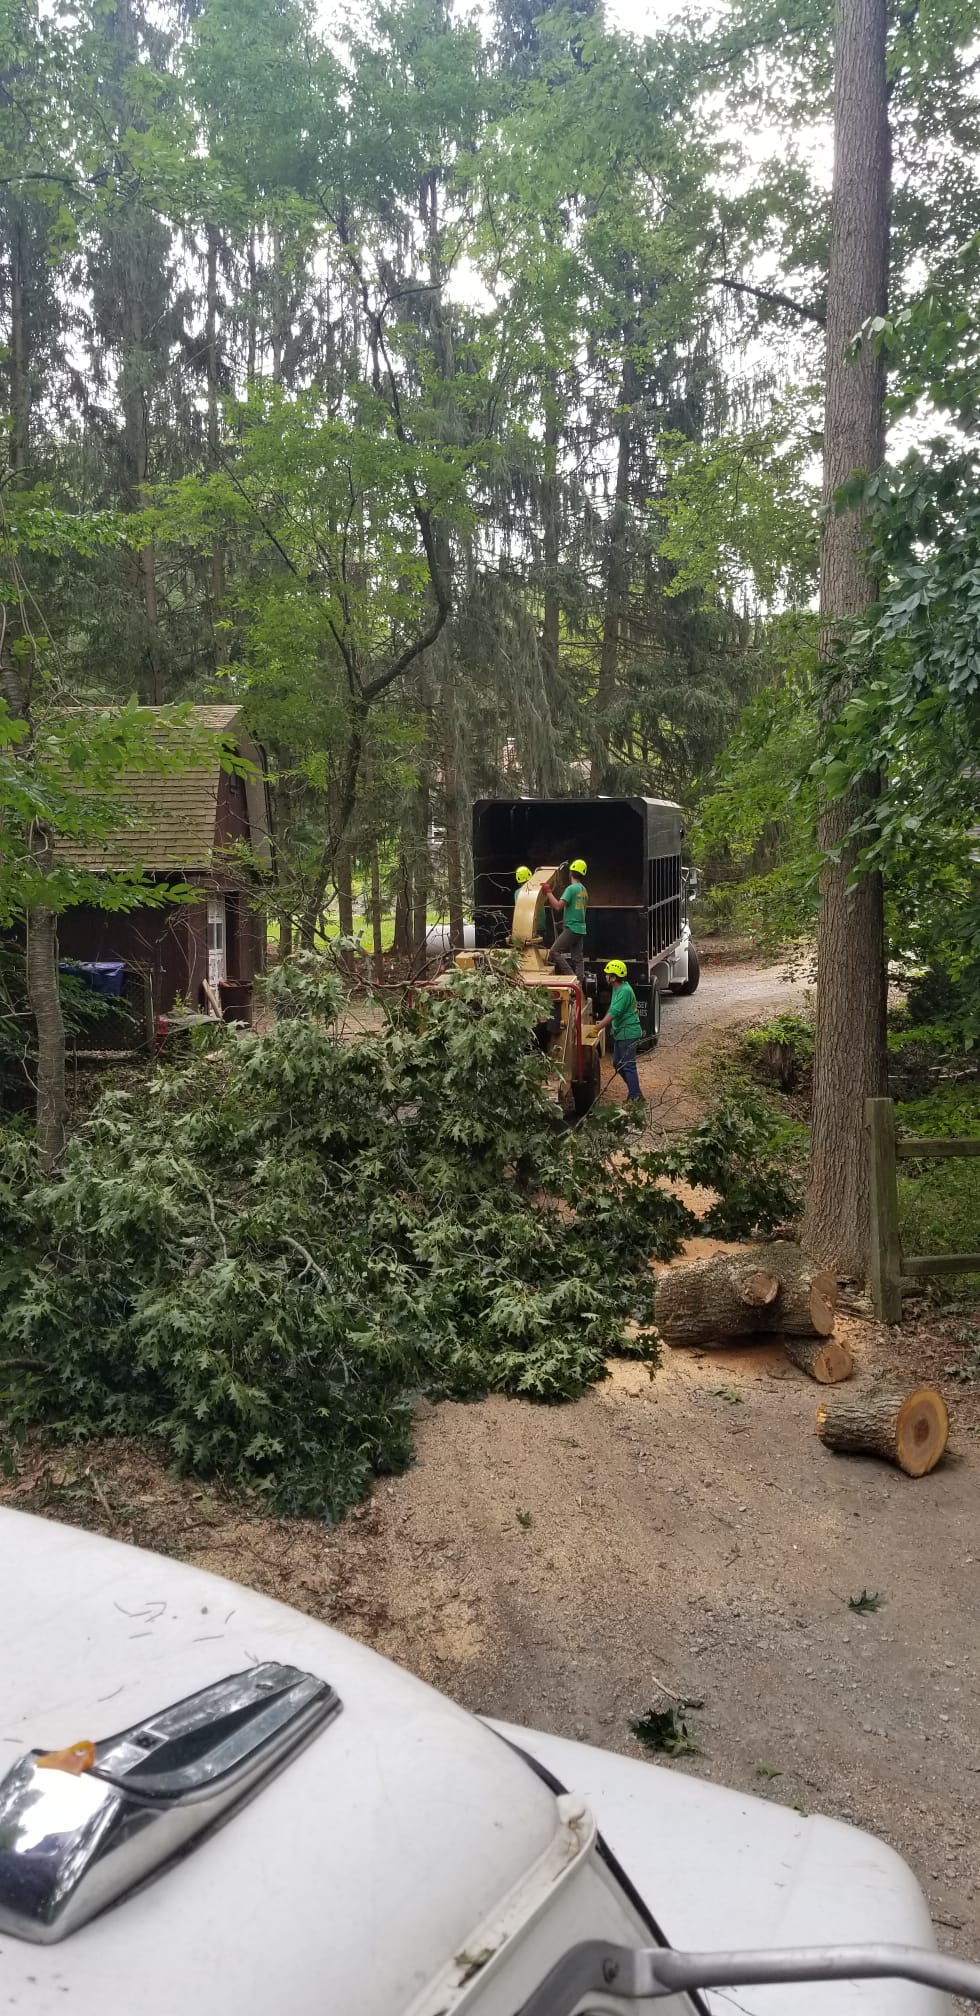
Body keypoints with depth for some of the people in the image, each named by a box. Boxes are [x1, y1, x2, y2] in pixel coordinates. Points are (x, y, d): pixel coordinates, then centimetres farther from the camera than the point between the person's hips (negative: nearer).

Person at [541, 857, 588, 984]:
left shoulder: (571, 888, -14)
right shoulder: (584, 890, 14)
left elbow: (558, 906, -22)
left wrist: (548, 892, -13)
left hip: (571, 928, -9)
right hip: (581, 929, 9)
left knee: (554, 952, -8)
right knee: (578, 957, 8)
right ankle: (580, 983, 6)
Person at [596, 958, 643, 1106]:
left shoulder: (625, 991, -23)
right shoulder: (616, 988, 7)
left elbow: (614, 1012, -25)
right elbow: (612, 1008, 20)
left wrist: (598, 1028, -21)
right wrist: (603, 1022, 11)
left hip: (628, 1033, -10)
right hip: (620, 1033, 10)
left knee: (628, 1066, -5)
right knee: (617, 1064, 17)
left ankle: (634, 1098, 1)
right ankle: (634, 1090, 29)